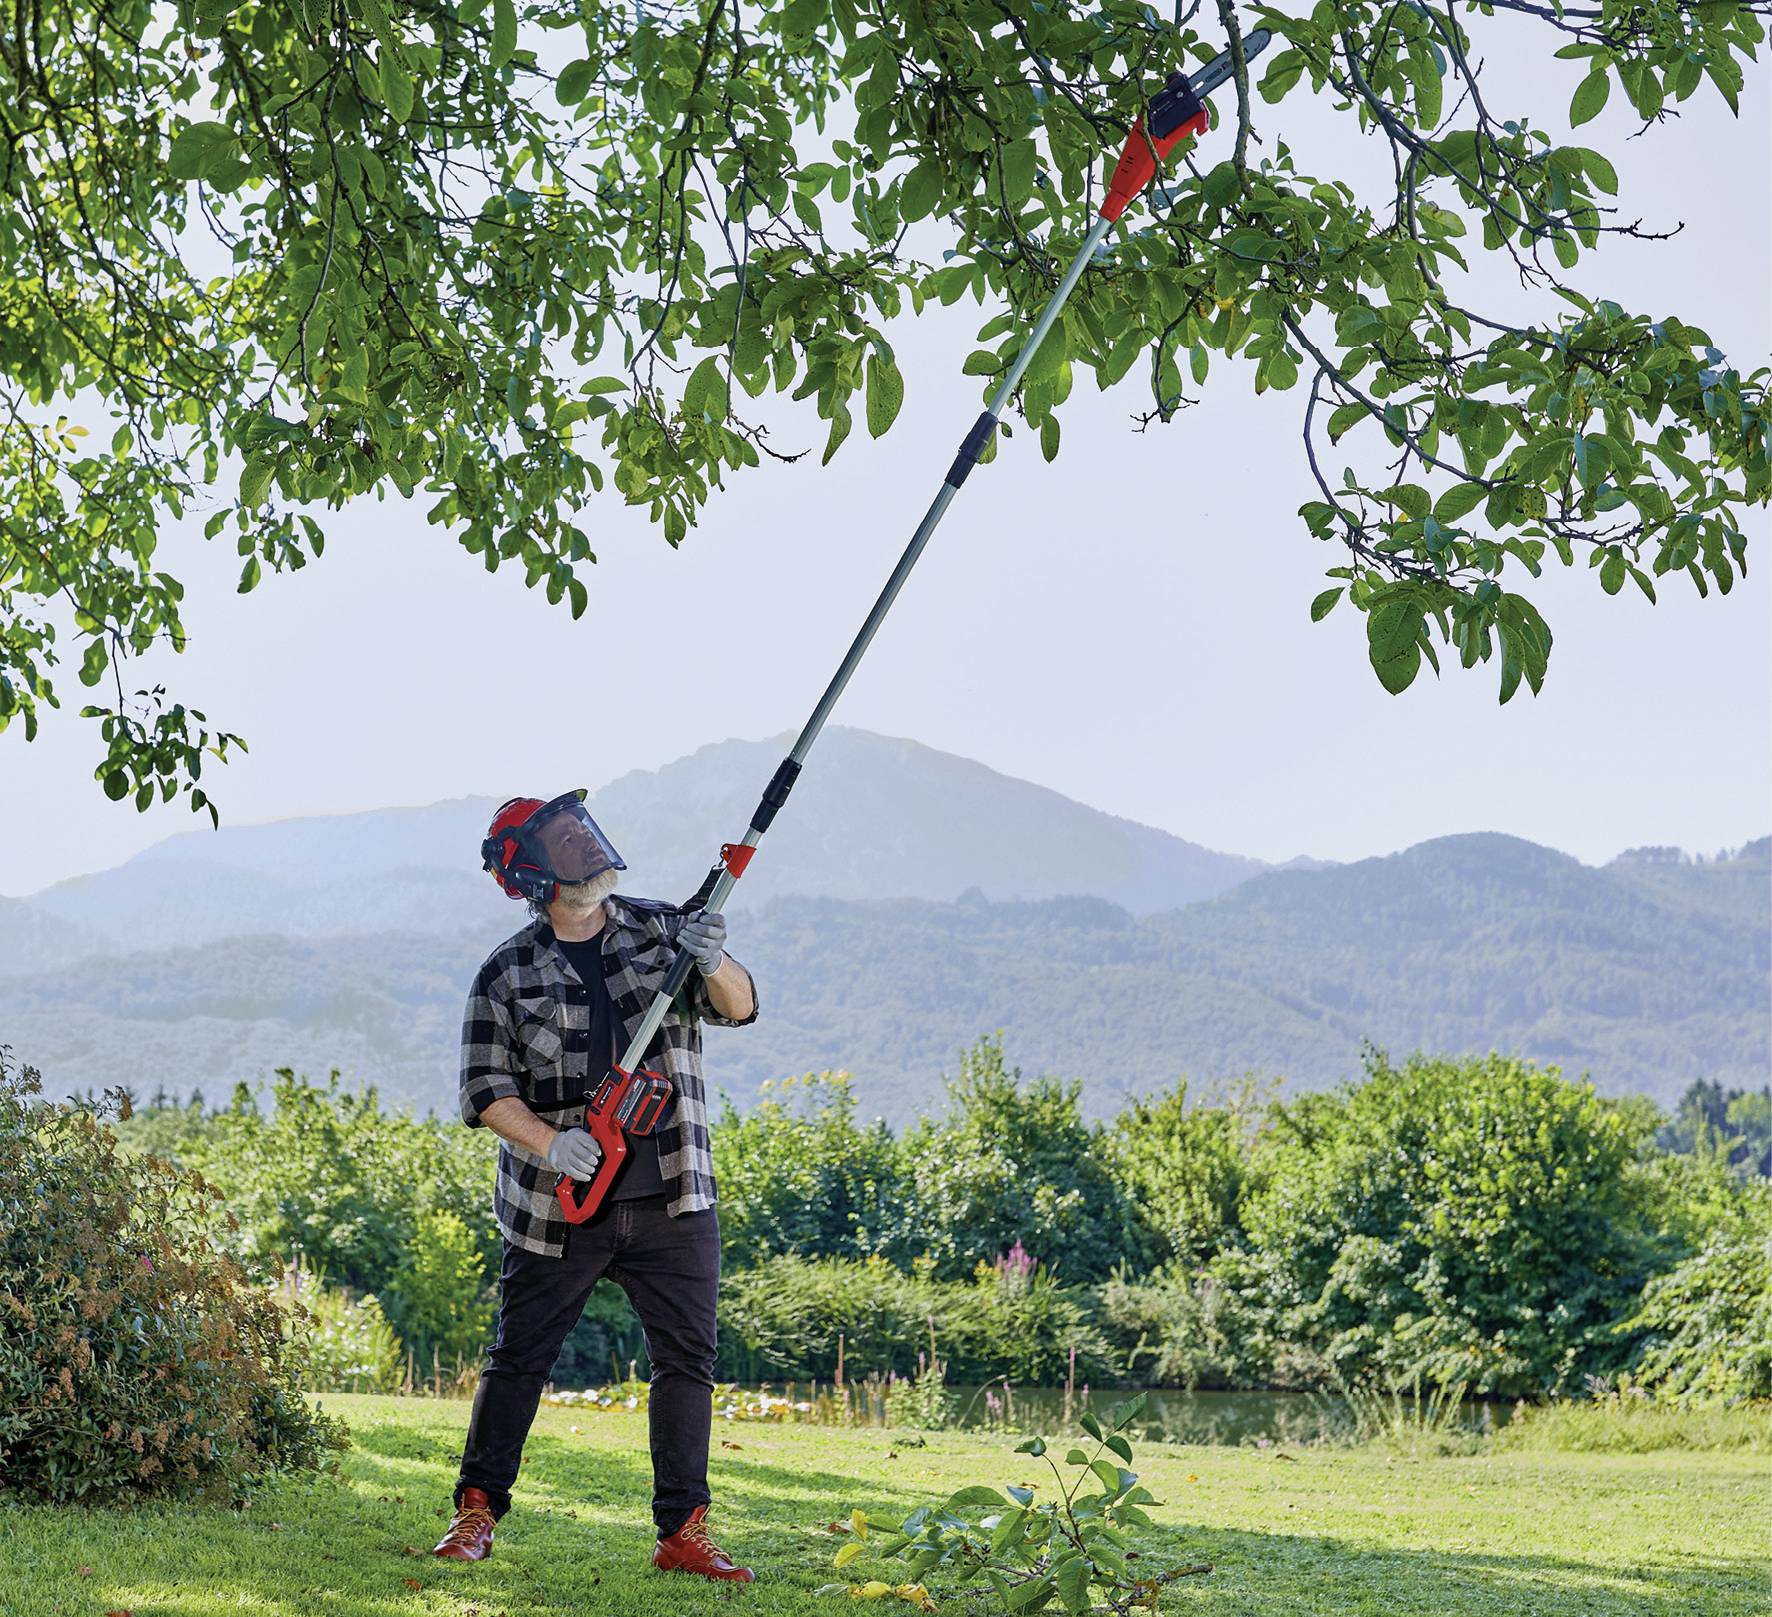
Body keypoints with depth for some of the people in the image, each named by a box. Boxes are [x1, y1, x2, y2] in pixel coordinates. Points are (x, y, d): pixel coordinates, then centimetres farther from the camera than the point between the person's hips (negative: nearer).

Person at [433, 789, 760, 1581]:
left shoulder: (662, 928, 4)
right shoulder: (507, 974, -1)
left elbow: (738, 1008, -3)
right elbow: (487, 1090, -3)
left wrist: (712, 964, -24)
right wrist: (551, 1144, -20)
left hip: (673, 1199, 2)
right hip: (559, 1206, -2)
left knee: (687, 1360, 3)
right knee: (518, 1359, 5)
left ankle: (683, 1533, 10)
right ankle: (477, 1512, 20)